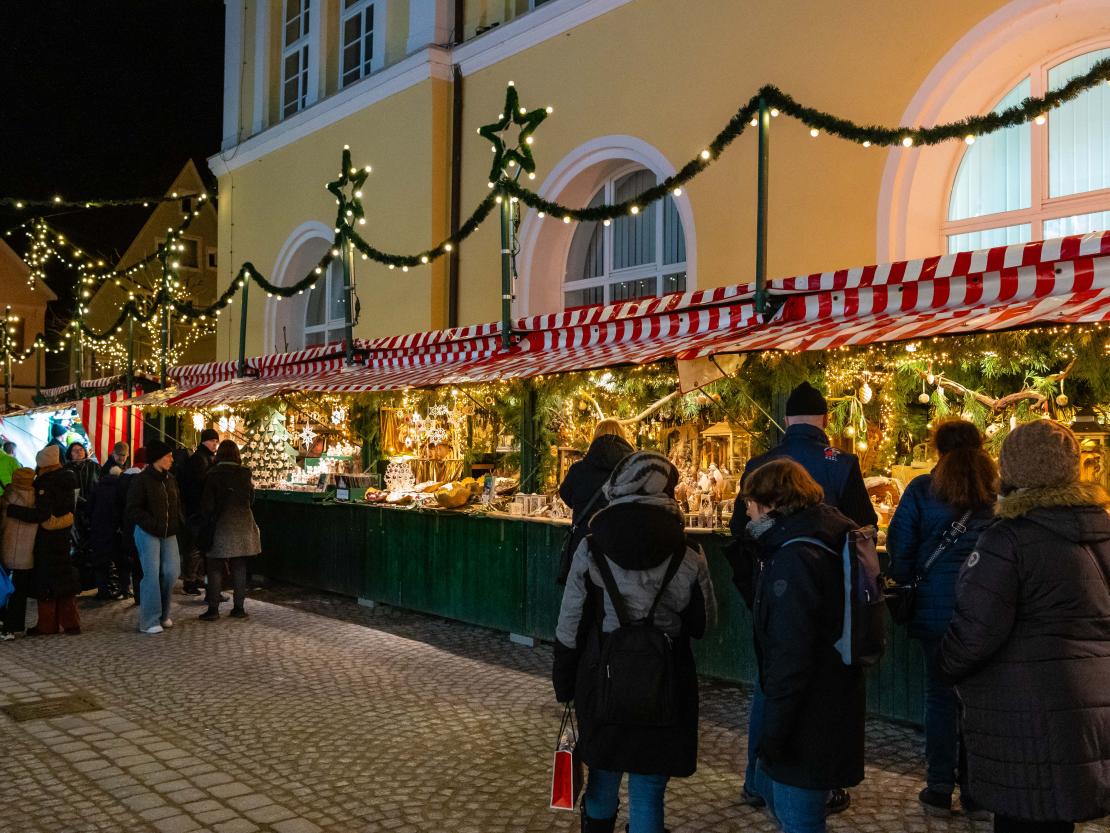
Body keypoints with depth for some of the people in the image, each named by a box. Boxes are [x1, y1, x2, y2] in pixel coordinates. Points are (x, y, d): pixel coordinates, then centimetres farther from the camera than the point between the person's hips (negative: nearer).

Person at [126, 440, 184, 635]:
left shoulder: (170, 479, 11)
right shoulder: (141, 480, -9)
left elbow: (177, 504, 22)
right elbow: (133, 509, -11)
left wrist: (178, 522, 5)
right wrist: (153, 524, -19)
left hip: (169, 534, 6)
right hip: (147, 533, -6)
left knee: (171, 572, 2)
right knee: (152, 574, -6)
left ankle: (163, 614, 19)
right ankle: (149, 621, 1)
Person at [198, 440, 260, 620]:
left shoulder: (213, 475, -7)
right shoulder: (244, 473, 0)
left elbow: (207, 504, -7)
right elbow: (251, 498, 10)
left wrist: (203, 529, -1)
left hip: (220, 526, -3)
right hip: (242, 525, 3)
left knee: (215, 568, 3)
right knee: (239, 568, 9)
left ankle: (213, 609, 1)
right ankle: (239, 607, 11)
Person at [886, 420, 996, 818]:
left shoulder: (923, 490, -4)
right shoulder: (1000, 491, -1)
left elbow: (899, 545, -3)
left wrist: (906, 581, 15)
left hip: (937, 605, -1)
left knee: (940, 695, 9)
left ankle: (939, 789, 16)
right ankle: (977, 790, 17)